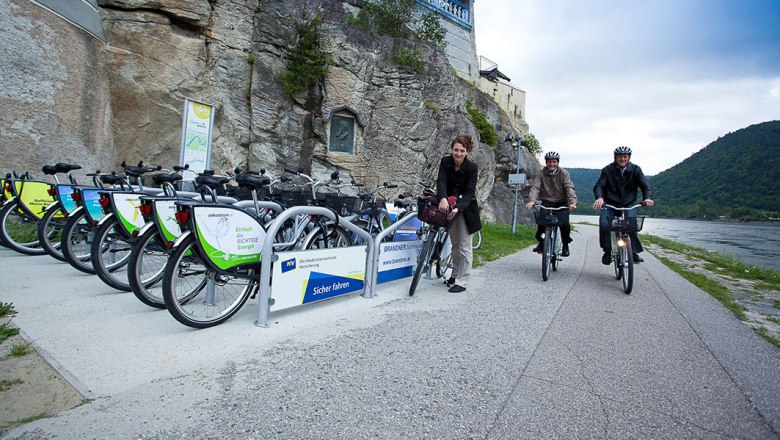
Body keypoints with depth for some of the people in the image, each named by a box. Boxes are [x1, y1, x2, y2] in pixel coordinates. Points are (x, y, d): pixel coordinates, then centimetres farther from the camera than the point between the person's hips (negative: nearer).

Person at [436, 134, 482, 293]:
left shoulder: (471, 167, -19)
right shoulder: (445, 162, -10)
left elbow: (469, 192, -23)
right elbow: (441, 181, -22)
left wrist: (458, 207, -39)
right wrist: (442, 198, -42)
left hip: (465, 208, -4)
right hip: (450, 205, 4)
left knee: (464, 246, -3)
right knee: (455, 244, 17)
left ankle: (461, 282, 5)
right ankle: (455, 275, 33)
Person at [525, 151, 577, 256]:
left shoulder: (564, 173, -4)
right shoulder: (541, 173, -1)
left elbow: (569, 188, -15)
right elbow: (535, 187, -13)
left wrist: (573, 202, -32)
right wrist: (532, 200, -32)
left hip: (561, 203, 0)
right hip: (547, 202, 1)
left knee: (564, 224, -19)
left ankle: (565, 245, 8)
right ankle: (541, 242, 3)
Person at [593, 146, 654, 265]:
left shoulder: (635, 169, 2)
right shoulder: (608, 170, -3)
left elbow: (645, 185, -6)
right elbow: (599, 185, -14)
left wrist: (647, 197, -27)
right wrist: (599, 197, -36)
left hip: (629, 205, 1)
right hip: (610, 204, -1)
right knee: (604, 225, -23)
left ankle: (634, 252, -4)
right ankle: (607, 251, -4)